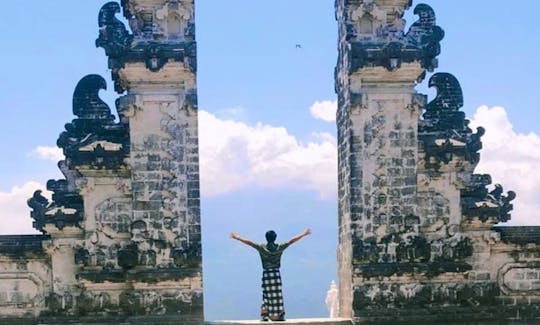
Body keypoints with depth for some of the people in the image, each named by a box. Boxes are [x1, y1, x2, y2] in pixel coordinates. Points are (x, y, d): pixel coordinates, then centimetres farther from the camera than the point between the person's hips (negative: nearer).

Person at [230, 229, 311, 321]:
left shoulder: (262, 248, -4)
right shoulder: (280, 247, -3)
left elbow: (249, 242, -4)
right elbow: (292, 241, 2)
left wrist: (237, 237, 4)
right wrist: (304, 234, 8)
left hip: (266, 274, 0)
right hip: (276, 273, 0)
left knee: (266, 295, 7)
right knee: (277, 295, 5)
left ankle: (265, 315, -2)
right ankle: (280, 316, 5)